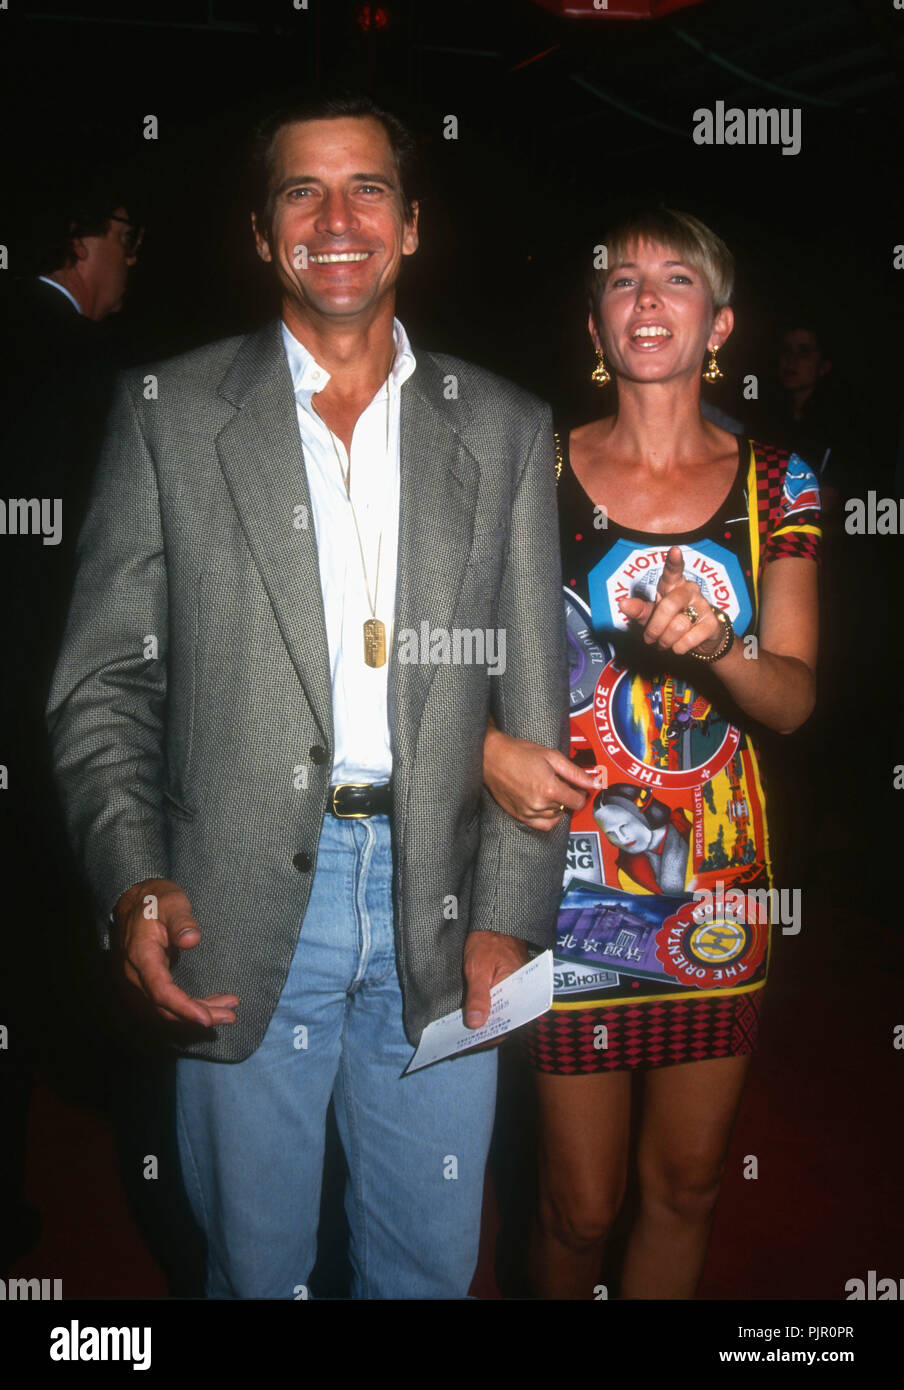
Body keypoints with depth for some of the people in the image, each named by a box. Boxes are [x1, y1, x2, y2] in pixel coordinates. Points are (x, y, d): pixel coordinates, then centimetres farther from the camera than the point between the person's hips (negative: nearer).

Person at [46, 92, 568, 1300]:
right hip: (242, 920, -1)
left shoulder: (505, 429, 6)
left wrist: (510, 917, -3)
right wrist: (134, 885, -13)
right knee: (257, 1264, 15)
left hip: (440, 916, 2)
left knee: (430, 1265, 16)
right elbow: (102, 682, 0)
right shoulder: (169, 415, 1)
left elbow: (534, 698, 4)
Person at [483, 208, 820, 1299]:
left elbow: (794, 699, -1)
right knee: (582, 1206, 7)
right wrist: (491, 747, -15)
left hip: (718, 880, 3)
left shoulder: (773, 486, 5)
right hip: (574, 873, -2)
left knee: (687, 1186, 15)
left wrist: (713, 647, -21)